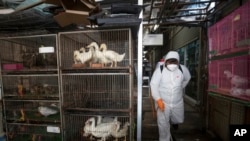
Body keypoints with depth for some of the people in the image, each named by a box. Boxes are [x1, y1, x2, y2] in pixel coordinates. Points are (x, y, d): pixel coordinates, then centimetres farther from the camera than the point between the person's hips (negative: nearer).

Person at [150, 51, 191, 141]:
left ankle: (171, 120, 60)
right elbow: (154, 85, -17)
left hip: (177, 102, 4)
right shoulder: (160, 70, -17)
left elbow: (187, 78, 15)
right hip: (163, 102, -3)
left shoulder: (183, 69, -7)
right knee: (163, 124, 4)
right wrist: (158, 99, -23)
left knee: (179, 120, 24)